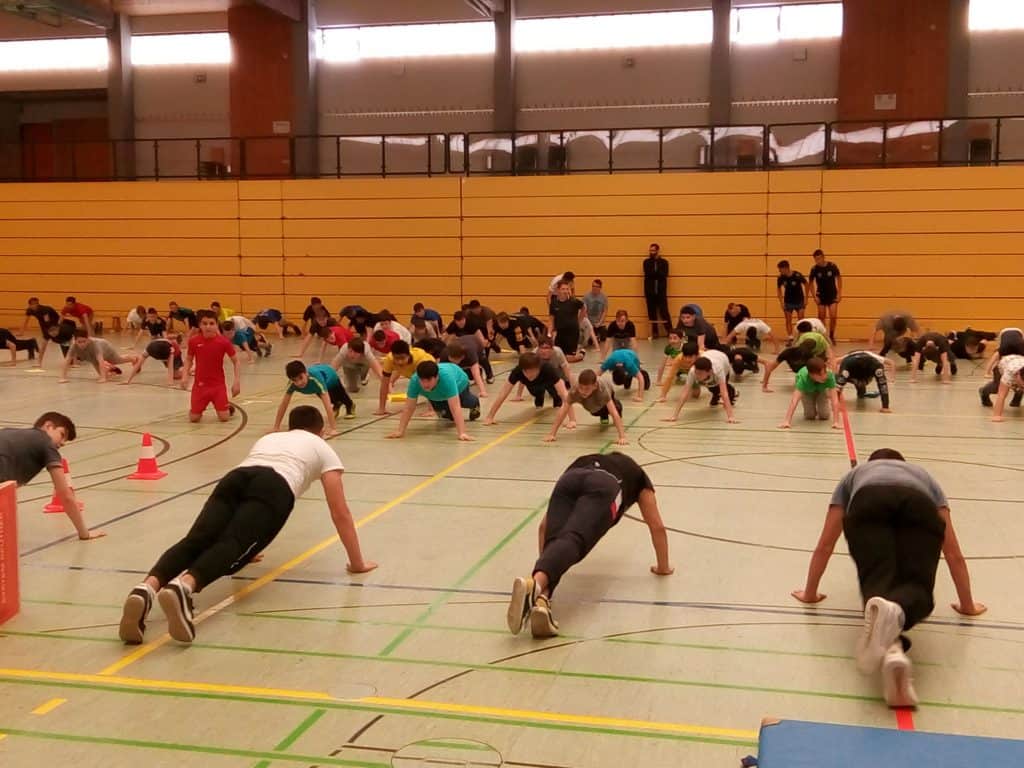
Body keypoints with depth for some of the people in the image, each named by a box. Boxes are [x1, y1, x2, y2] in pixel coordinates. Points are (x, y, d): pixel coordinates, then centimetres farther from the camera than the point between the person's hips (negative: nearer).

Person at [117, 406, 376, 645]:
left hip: (234, 479, 4)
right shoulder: (323, 449, 34)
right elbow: (340, 512, 28)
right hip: (275, 488, -4)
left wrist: (244, 543, 68)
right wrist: (357, 562, 34)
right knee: (230, 547, -22)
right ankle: (184, 586, -54)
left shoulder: (268, 438, 47)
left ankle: (147, 588, -45)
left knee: (195, 541, -16)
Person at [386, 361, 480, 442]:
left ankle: (475, 403, 55)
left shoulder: (446, 377, -51)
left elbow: (455, 407, -54)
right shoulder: (414, 380, -43)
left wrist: (461, 433, -60)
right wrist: (400, 431, -40)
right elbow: (409, 408, -36)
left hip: (458, 381, -2)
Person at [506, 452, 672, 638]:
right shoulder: (637, 476, 44)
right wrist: (663, 567, 52)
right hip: (603, 488, -3)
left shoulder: (583, 463, 47)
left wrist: (544, 563, 50)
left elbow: (545, 525, 43)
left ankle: (540, 598, -48)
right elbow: (657, 527, 41)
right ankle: (534, 584, -57)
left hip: (568, 481, 3)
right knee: (572, 541, -26)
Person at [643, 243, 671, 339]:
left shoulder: (664, 262, 5)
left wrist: (653, 274, -14)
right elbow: (647, 274, -9)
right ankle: (654, 333, 10)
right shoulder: (646, 262, 6)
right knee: (652, 313, 4)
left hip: (661, 291, -1)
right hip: (650, 292, 1)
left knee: (664, 312, -5)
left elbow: (664, 275, -9)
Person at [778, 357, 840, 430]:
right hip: (806, 390, -1)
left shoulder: (829, 376, -43)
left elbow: (834, 400, -44)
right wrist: (787, 421, -59)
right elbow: (794, 400, -51)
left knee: (824, 416, -9)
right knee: (810, 416, -9)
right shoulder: (803, 377, -45)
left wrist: (836, 422, -50)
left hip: (822, 389, 1)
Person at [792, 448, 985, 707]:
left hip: (868, 504, 0)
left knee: (877, 582, -9)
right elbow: (953, 553, 45)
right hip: (919, 507, 0)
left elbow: (824, 546, 44)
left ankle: (892, 649, -45)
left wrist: (810, 594, 54)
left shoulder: (855, 475, 46)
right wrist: (967, 605, 54)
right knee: (916, 588, -6)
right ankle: (896, 613, -45)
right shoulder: (923, 475, 46)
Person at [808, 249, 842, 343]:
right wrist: (814, 296, -6)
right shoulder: (814, 269, -9)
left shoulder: (832, 266, -11)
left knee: (833, 317, -6)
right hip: (821, 296, 1)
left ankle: (831, 336, 12)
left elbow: (839, 278, 0)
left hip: (832, 295, -1)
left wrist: (839, 293, -4)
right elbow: (810, 283, 1)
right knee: (821, 318, 4)